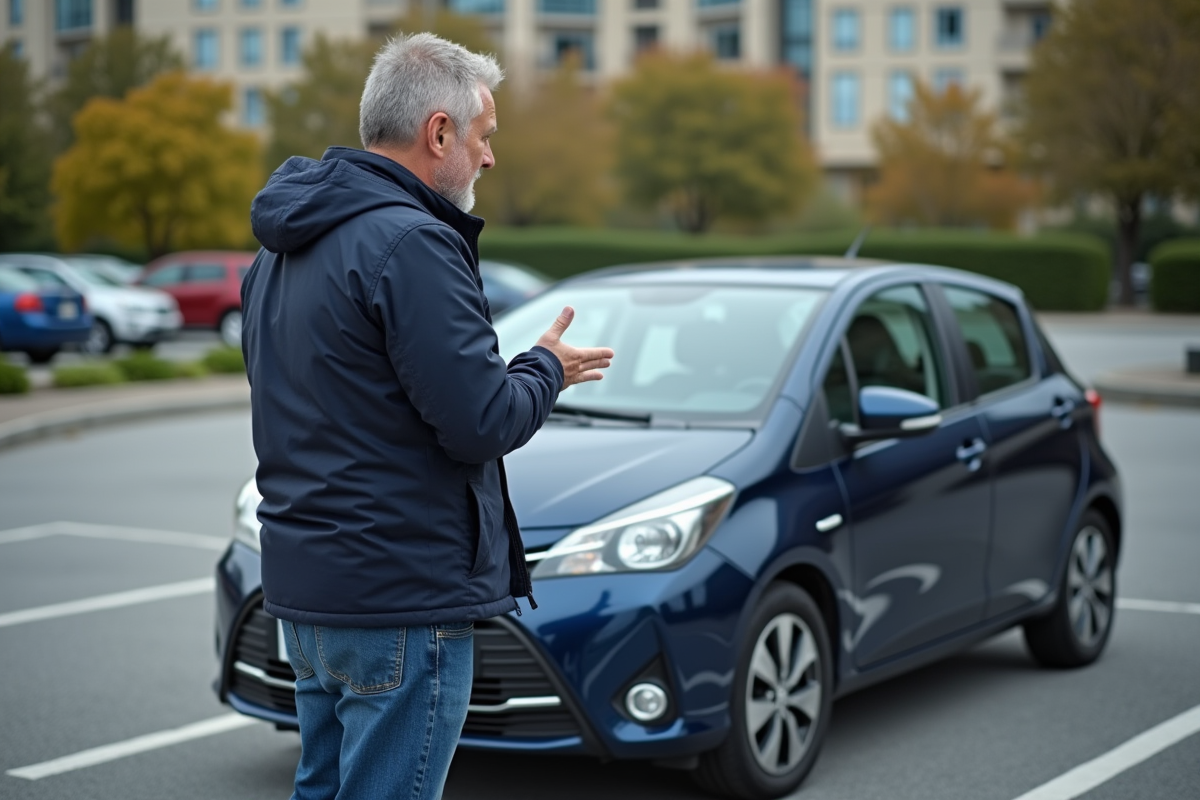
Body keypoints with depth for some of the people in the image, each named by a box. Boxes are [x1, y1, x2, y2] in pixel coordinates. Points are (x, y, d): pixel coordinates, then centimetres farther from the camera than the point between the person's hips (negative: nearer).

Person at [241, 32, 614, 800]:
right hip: (401, 597, -10)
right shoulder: (409, 243, -18)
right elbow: (483, 422, -20)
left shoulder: (286, 245, 13)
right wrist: (548, 370, 0)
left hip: (303, 587, 10)